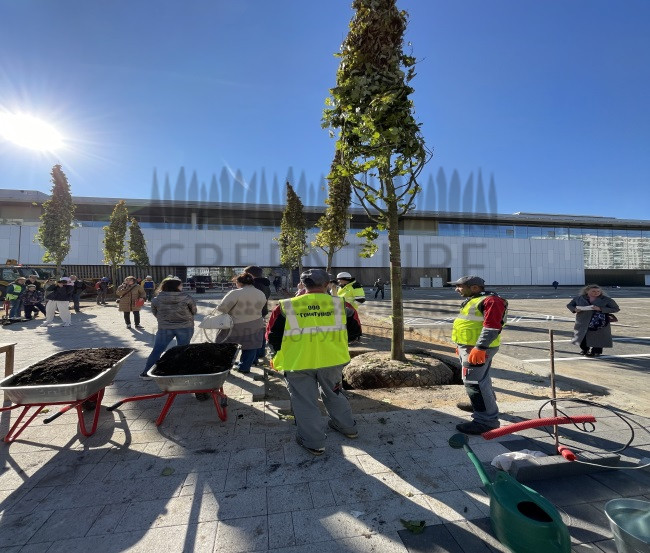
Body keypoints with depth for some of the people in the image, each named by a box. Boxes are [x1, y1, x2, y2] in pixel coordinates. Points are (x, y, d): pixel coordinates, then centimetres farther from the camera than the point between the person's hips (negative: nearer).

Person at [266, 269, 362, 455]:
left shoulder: (286, 307, -8)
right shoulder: (341, 305, -6)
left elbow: (272, 337, -1)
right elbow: (355, 333, 5)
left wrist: (281, 354, 17)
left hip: (297, 363, -2)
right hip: (332, 360, 3)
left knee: (305, 402, 15)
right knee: (334, 394, 25)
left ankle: (314, 442, 24)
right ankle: (347, 427, 40)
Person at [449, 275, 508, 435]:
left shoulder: (490, 301, -15)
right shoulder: (472, 301, 17)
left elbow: (492, 326, -25)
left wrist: (479, 348, -30)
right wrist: (460, 345, 27)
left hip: (478, 349, -11)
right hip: (467, 347, 11)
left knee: (474, 382, -11)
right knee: (480, 379, 24)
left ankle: (486, 420, -4)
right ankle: (488, 404, 43)